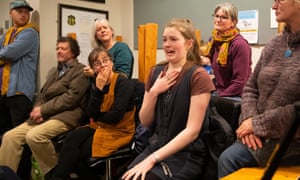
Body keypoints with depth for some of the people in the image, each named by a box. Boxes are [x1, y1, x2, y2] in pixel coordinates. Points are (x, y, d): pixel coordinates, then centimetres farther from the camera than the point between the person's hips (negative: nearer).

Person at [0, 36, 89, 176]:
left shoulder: (81, 71, 0)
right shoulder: (56, 72, 27)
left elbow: (71, 97, -13)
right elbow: (43, 94, 20)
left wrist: (43, 110, -14)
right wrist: (37, 109, -3)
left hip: (65, 116, -8)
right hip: (45, 116, 8)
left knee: (34, 136, -32)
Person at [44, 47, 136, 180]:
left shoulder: (122, 82, -14)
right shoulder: (96, 83, 6)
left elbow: (116, 116, -21)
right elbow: (91, 114, -7)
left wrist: (97, 117, -4)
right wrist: (98, 88, -17)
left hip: (118, 131, -6)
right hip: (99, 127, 6)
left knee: (75, 151, -19)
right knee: (71, 138, -21)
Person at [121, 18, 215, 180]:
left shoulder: (198, 76, -11)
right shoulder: (156, 72, 6)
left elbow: (192, 130, -16)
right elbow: (145, 122, 8)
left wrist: (152, 159, -20)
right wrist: (153, 92, -9)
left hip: (186, 155, -4)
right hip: (156, 147, 5)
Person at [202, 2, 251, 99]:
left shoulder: (239, 44, -16)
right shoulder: (213, 40, 7)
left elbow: (240, 82, -18)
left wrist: (219, 97, -17)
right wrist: (207, 62, 2)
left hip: (236, 96, -7)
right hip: (218, 92, 7)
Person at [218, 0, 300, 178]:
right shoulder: (274, 45, 7)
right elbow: (251, 88, 10)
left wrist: (258, 123, -15)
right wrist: (249, 120, -7)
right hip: (261, 136, 5)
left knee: (230, 160, -15)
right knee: (228, 159, -12)